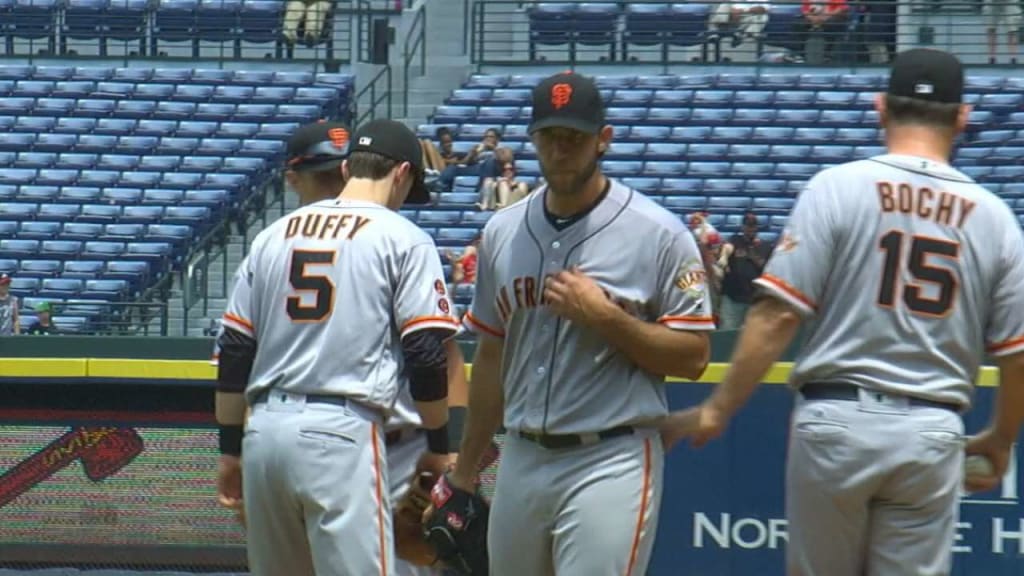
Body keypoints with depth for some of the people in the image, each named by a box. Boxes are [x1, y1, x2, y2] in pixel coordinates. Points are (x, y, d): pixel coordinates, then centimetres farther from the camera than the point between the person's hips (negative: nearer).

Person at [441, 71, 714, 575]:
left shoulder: (657, 234, -6)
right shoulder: (503, 232, 9)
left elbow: (693, 357, -8)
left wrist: (604, 316, -19)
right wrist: (463, 476, 17)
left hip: (612, 462, -6)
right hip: (521, 460, 6)